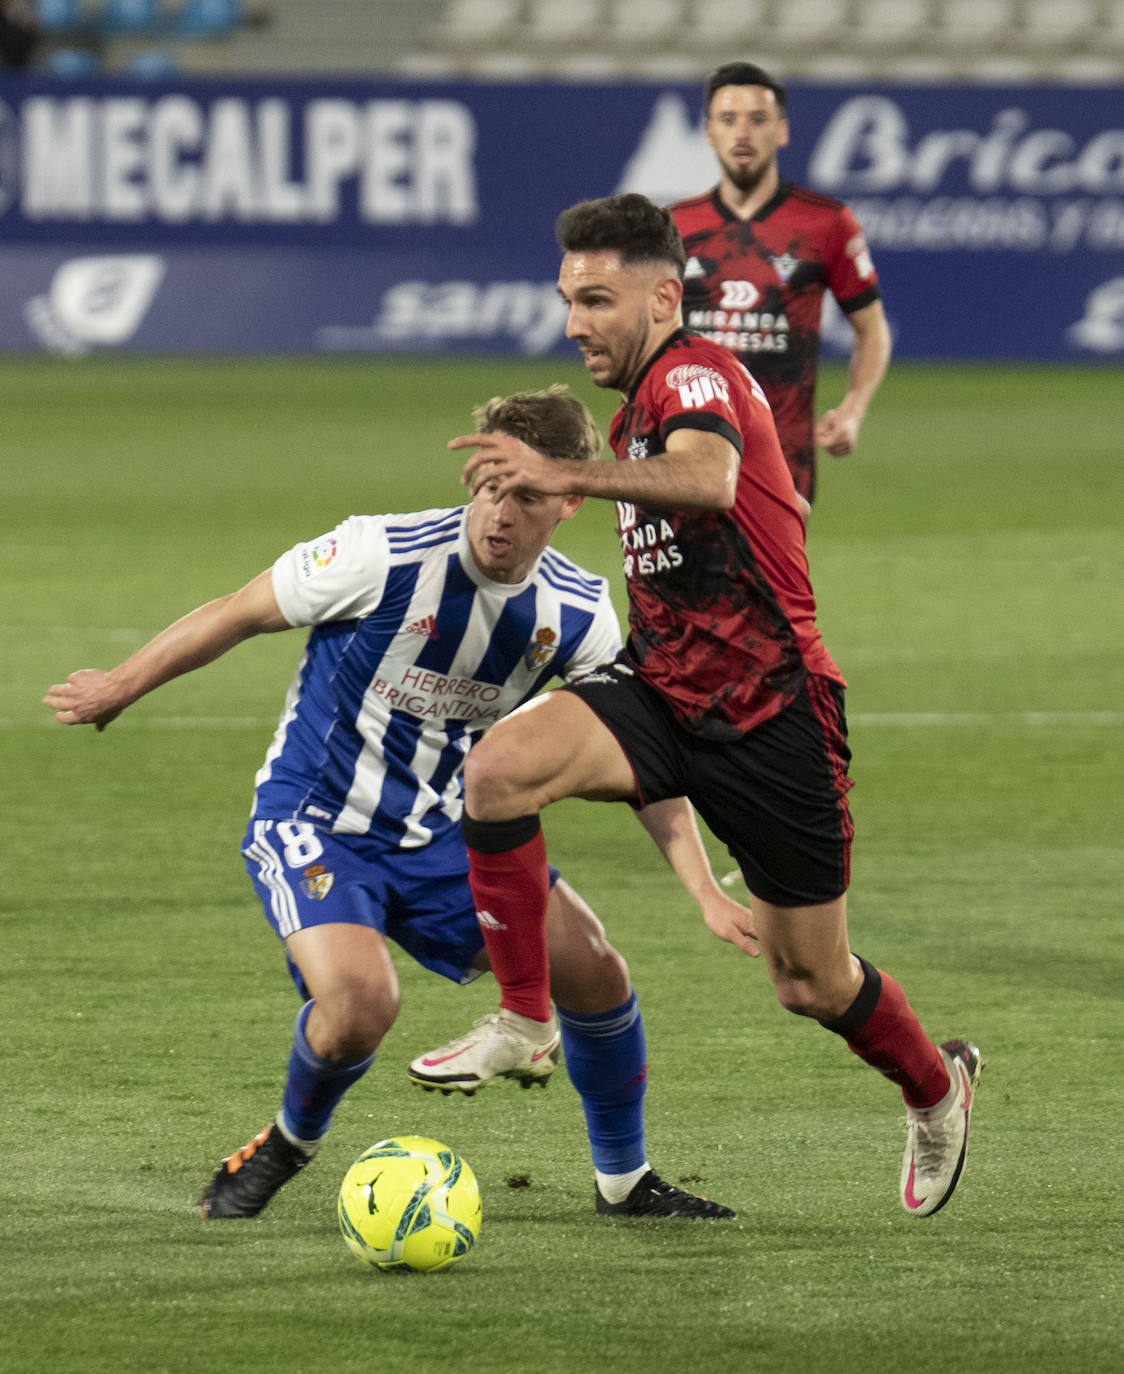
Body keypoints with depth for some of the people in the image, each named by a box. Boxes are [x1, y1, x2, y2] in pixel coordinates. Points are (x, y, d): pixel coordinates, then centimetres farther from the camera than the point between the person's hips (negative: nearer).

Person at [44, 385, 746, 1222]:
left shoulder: (578, 614, -9)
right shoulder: (383, 557, -24)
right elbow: (239, 615, -8)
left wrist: (705, 887, -9)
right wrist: (121, 689, 4)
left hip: (442, 831, 5)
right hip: (312, 819, -5)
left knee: (596, 974, -5)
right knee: (361, 1003, -29)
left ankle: (625, 1181, 19)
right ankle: (289, 1144, 5)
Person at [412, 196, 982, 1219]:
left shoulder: (695, 375, -16)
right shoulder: (638, 405, 13)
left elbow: (709, 478, -40)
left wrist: (565, 475, -53)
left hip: (771, 710, -7)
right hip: (660, 691, 7)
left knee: (812, 983, 5)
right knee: (498, 769, -23)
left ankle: (937, 1086, 36)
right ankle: (524, 1019, -14)